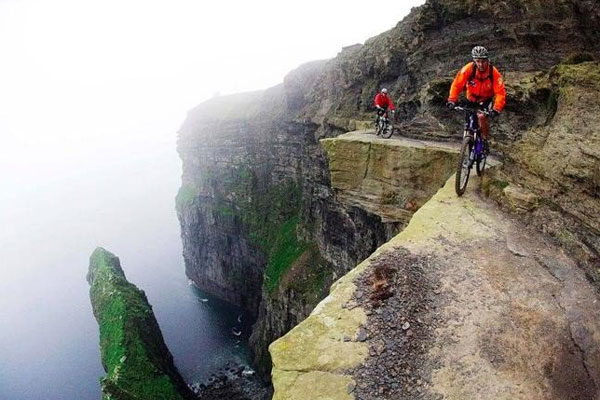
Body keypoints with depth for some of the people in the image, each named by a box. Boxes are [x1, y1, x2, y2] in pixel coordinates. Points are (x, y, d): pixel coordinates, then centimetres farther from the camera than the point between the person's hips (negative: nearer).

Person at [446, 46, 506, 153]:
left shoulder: (493, 72, -26)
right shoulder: (468, 69, -25)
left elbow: (500, 92, -28)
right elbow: (456, 85, -24)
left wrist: (496, 109, -42)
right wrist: (452, 100, -37)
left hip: (486, 100, -2)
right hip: (472, 99, 2)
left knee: (481, 117, -27)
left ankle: (485, 141, -8)